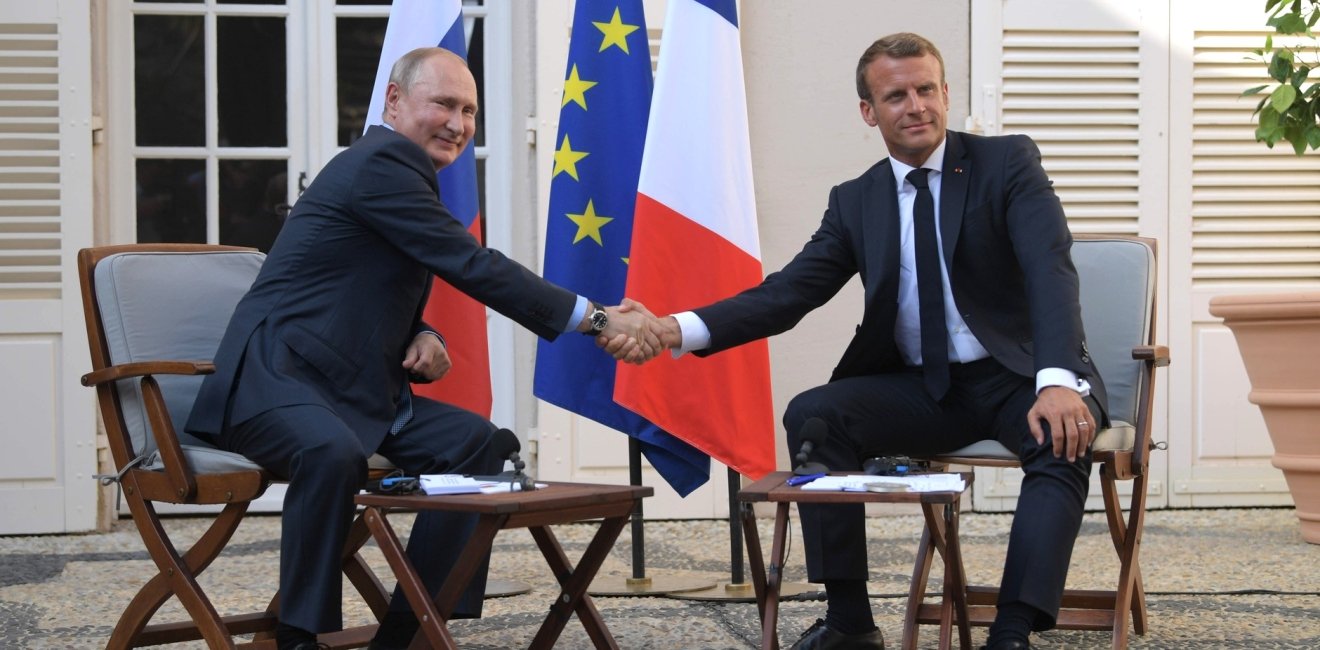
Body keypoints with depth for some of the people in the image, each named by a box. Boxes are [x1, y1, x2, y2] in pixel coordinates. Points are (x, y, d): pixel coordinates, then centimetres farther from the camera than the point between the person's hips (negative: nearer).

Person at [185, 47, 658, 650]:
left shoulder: (400, 173, 18)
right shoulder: (376, 166, -13)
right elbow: (473, 266, -20)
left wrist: (424, 340, 0)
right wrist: (598, 318, -21)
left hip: (353, 391, 10)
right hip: (273, 377, -10)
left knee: (475, 441, -2)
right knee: (333, 452, -38)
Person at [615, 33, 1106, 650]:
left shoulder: (1008, 162, -4)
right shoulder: (856, 202, 8)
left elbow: (1050, 269, -18)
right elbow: (789, 291, 1)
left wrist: (1057, 382, -36)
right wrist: (679, 330, -17)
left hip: (1017, 376, -3)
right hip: (921, 388, 4)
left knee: (1064, 436, -35)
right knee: (812, 415, -21)